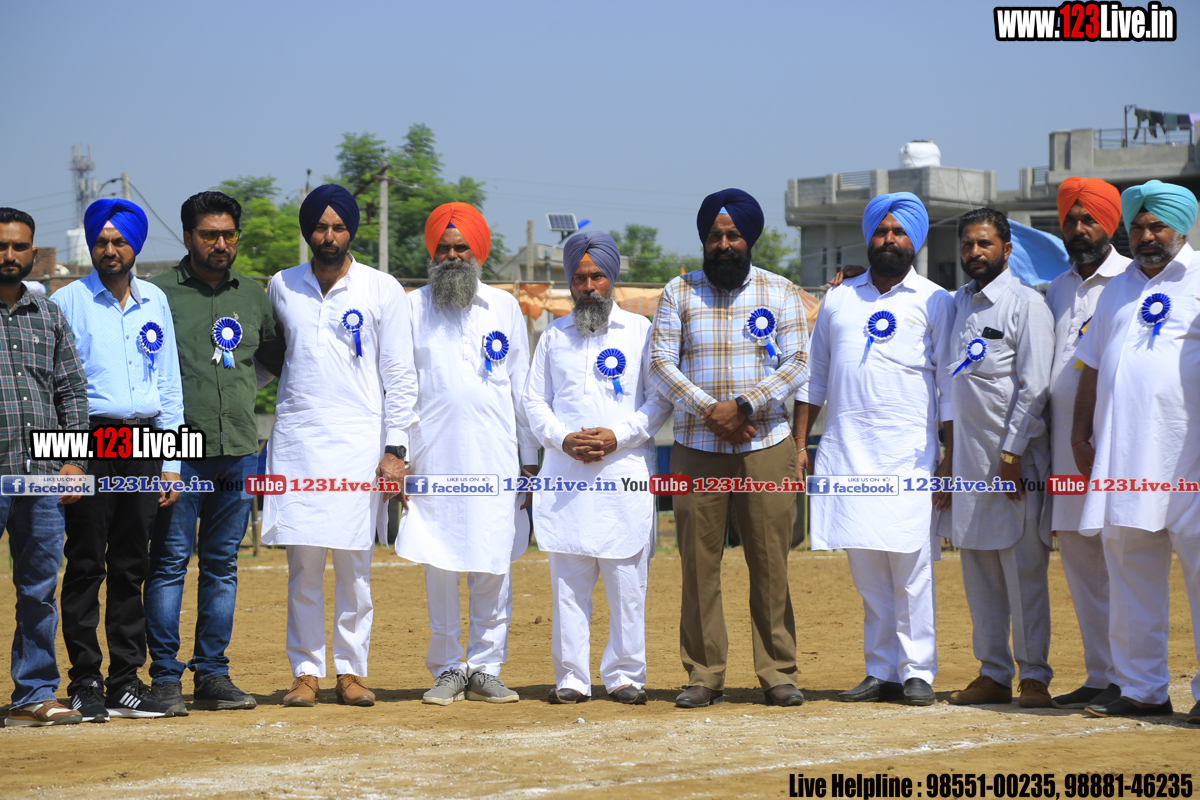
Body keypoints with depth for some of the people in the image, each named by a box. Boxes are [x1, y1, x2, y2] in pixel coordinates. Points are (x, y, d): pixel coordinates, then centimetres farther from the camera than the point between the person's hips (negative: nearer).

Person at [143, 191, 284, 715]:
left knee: (223, 565, 8)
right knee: (170, 562, -5)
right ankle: (164, 678, 0)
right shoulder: (159, 293, 1)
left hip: (239, 451, 4)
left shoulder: (253, 297, 14)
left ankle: (213, 673, 13)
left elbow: (282, 359, 27)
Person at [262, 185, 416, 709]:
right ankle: (305, 672, 7)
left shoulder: (382, 290, 2)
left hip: (359, 442, -1)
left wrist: (395, 449, -4)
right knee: (302, 563, 0)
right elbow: (266, 359, 21)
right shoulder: (281, 288, 9)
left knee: (354, 566, 1)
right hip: (296, 439, 1)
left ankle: (351, 671, 8)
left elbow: (399, 375, 2)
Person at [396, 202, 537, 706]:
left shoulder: (504, 308, 11)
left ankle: (485, 669, 9)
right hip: (434, 462, -1)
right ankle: (447, 670, 9)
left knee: (494, 569, 0)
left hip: (495, 459, 1)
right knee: (438, 570, -1)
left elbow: (522, 387, 12)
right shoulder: (412, 308, 8)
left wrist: (530, 459, 8)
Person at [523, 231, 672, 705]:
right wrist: (563, 438, -5)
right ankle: (571, 678, 5)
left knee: (627, 580, -1)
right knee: (567, 580, 0)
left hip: (625, 470, -2)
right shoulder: (554, 335, 16)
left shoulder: (640, 330, 8)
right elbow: (535, 401, 13)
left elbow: (660, 400, 4)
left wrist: (617, 435, -10)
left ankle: (625, 675, 7)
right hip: (565, 474, 2)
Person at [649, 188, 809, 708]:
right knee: (698, 563, 0)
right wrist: (709, 410, -11)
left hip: (766, 446, -1)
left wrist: (742, 406, -13)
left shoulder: (780, 293, 8)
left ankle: (778, 674, 5)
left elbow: (795, 365, -1)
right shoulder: (679, 292, 9)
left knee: (770, 563, -1)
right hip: (695, 450, 1)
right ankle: (703, 675, 7)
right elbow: (660, 363, 1)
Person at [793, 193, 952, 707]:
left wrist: (949, 453, -5)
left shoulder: (934, 301, 6)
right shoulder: (838, 299, 16)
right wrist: (799, 443, 11)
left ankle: (918, 673, -2)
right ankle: (881, 672, 10)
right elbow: (814, 375, 18)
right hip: (845, 452, 3)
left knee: (911, 565, -7)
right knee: (865, 568, 4)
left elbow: (949, 385, 2)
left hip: (909, 453, -3)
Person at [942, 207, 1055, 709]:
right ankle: (993, 673, 13)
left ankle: (1034, 675, 1)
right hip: (967, 456, 7)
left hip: (1015, 455, -7)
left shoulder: (1027, 304, -5)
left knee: (1024, 567, -5)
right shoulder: (958, 305, 15)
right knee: (978, 569, 7)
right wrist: (947, 453, 14)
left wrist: (1011, 452, -16)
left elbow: (1034, 386, -11)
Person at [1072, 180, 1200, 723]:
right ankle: (1142, 688, 13)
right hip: (1122, 454, 6)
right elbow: (1093, 366, 23)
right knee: (1129, 572, 6)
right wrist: (1081, 429, 16)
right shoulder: (1118, 289, 20)